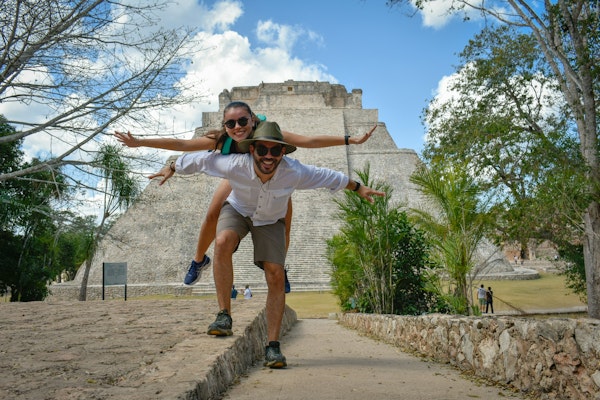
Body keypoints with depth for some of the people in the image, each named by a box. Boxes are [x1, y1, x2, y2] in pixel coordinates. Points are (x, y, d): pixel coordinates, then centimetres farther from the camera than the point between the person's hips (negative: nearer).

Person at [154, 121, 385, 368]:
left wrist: (358, 188, -2)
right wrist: (171, 167, 1)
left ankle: (272, 346, -1)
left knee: (276, 277, -12)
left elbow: (329, 177, -15)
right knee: (223, 242, -34)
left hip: (270, 220, 1)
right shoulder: (235, 165, -34)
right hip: (237, 210, 0)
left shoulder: (294, 173, -33)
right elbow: (200, 160, -16)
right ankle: (224, 316, -23)